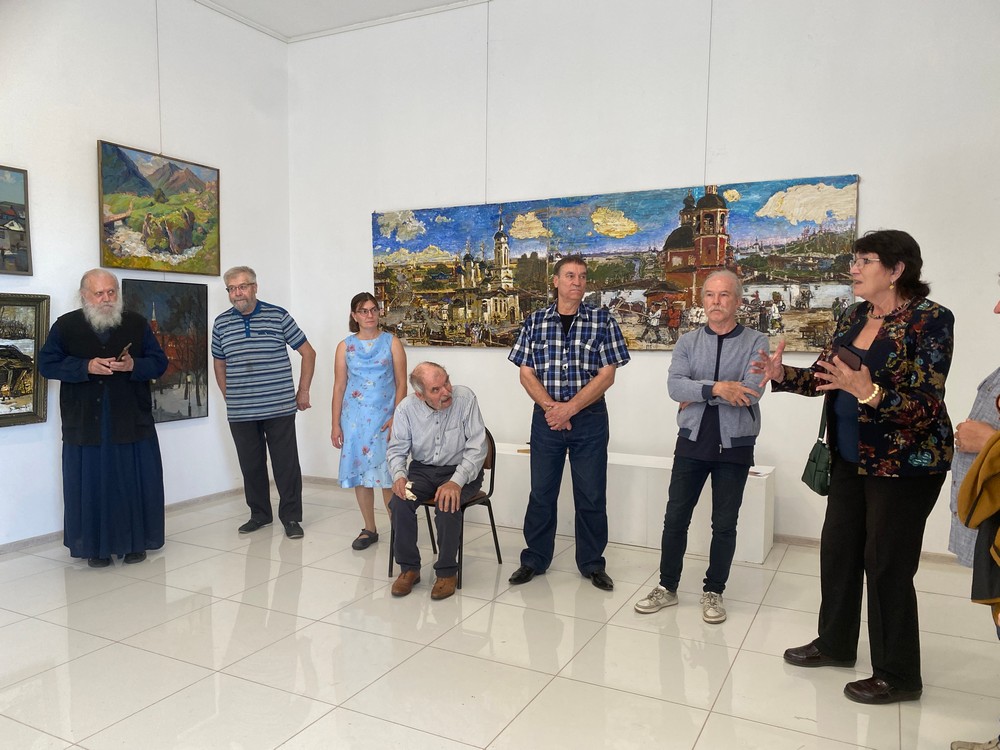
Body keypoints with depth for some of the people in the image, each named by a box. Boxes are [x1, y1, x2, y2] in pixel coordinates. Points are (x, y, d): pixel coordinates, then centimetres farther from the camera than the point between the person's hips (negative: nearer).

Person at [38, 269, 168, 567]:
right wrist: (86, 367, -14)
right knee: (91, 485, 5)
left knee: (135, 483, 4)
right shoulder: (66, 326, 3)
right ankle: (96, 546, 18)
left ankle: (135, 542, 18)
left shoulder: (137, 324, 5)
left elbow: (159, 363, 6)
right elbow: (46, 364, 1)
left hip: (132, 421, 1)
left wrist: (134, 365, -15)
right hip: (85, 423, 0)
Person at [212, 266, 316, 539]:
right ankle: (259, 514, 27)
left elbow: (308, 352, 4)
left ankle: (291, 517, 13)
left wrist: (303, 391, 2)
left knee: (286, 464, 1)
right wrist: (229, 396, 12)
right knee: (250, 465, 11)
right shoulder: (221, 324, 8)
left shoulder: (278, 316, -1)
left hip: (280, 408, -3)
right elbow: (220, 364, 21)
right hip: (240, 412, 3)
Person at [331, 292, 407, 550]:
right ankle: (369, 530, 20)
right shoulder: (345, 347, 7)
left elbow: (401, 384, 0)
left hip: (384, 418, -2)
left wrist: (396, 418, -9)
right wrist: (336, 425, 3)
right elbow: (339, 386, 7)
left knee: (387, 475, -4)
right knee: (360, 473, 6)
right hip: (355, 419, 2)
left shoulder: (391, 343, 2)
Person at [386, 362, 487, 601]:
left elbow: (477, 447, -19)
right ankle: (409, 568, -4)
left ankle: (447, 572, -11)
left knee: (448, 503, -32)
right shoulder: (406, 408, -9)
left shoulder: (465, 398, -17)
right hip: (422, 469, 3)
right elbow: (397, 450, 0)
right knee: (399, 501, -24)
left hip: (460, 470, -3)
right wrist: (399, 475, -22)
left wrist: (456, 482, -30)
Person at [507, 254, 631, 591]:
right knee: (541, 491, 10)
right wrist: (551, 407, -13)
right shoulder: (534, 322, 4)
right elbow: (526, 374, 1)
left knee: (591, 494, 7)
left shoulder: (602, 321, -1)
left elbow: (607, 374, -7)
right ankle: (534, 559, 25)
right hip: (546, 418, 1)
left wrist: (570, 407, -14)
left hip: (589, 418, -1)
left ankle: (592, 563, 22)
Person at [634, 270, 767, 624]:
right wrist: (716, 388, -25)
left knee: (724, 524, 8)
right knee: (675, 517, 7)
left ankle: (714, 592, 25)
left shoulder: (755, 342, -3)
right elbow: (675, 385, -12)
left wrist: (697, 393, -13)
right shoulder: (688, 342, 4)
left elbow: (750, 393, -18)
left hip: (735, 444, -2)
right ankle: (667, 587, 22)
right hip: (692, 441, 2)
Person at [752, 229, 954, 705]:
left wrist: (868, 392, -37)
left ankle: (898, 676, 21)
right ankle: (836, 643, 35)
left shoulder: (930, 320, -16)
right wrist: (782, 375, -8)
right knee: (837, 549, 15)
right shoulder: (853, 317, 6)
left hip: (904, 463, -7)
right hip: (850, 459, 7)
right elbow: (825, 378, 9)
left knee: (887, 566, 1)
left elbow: (926, 404, -22)